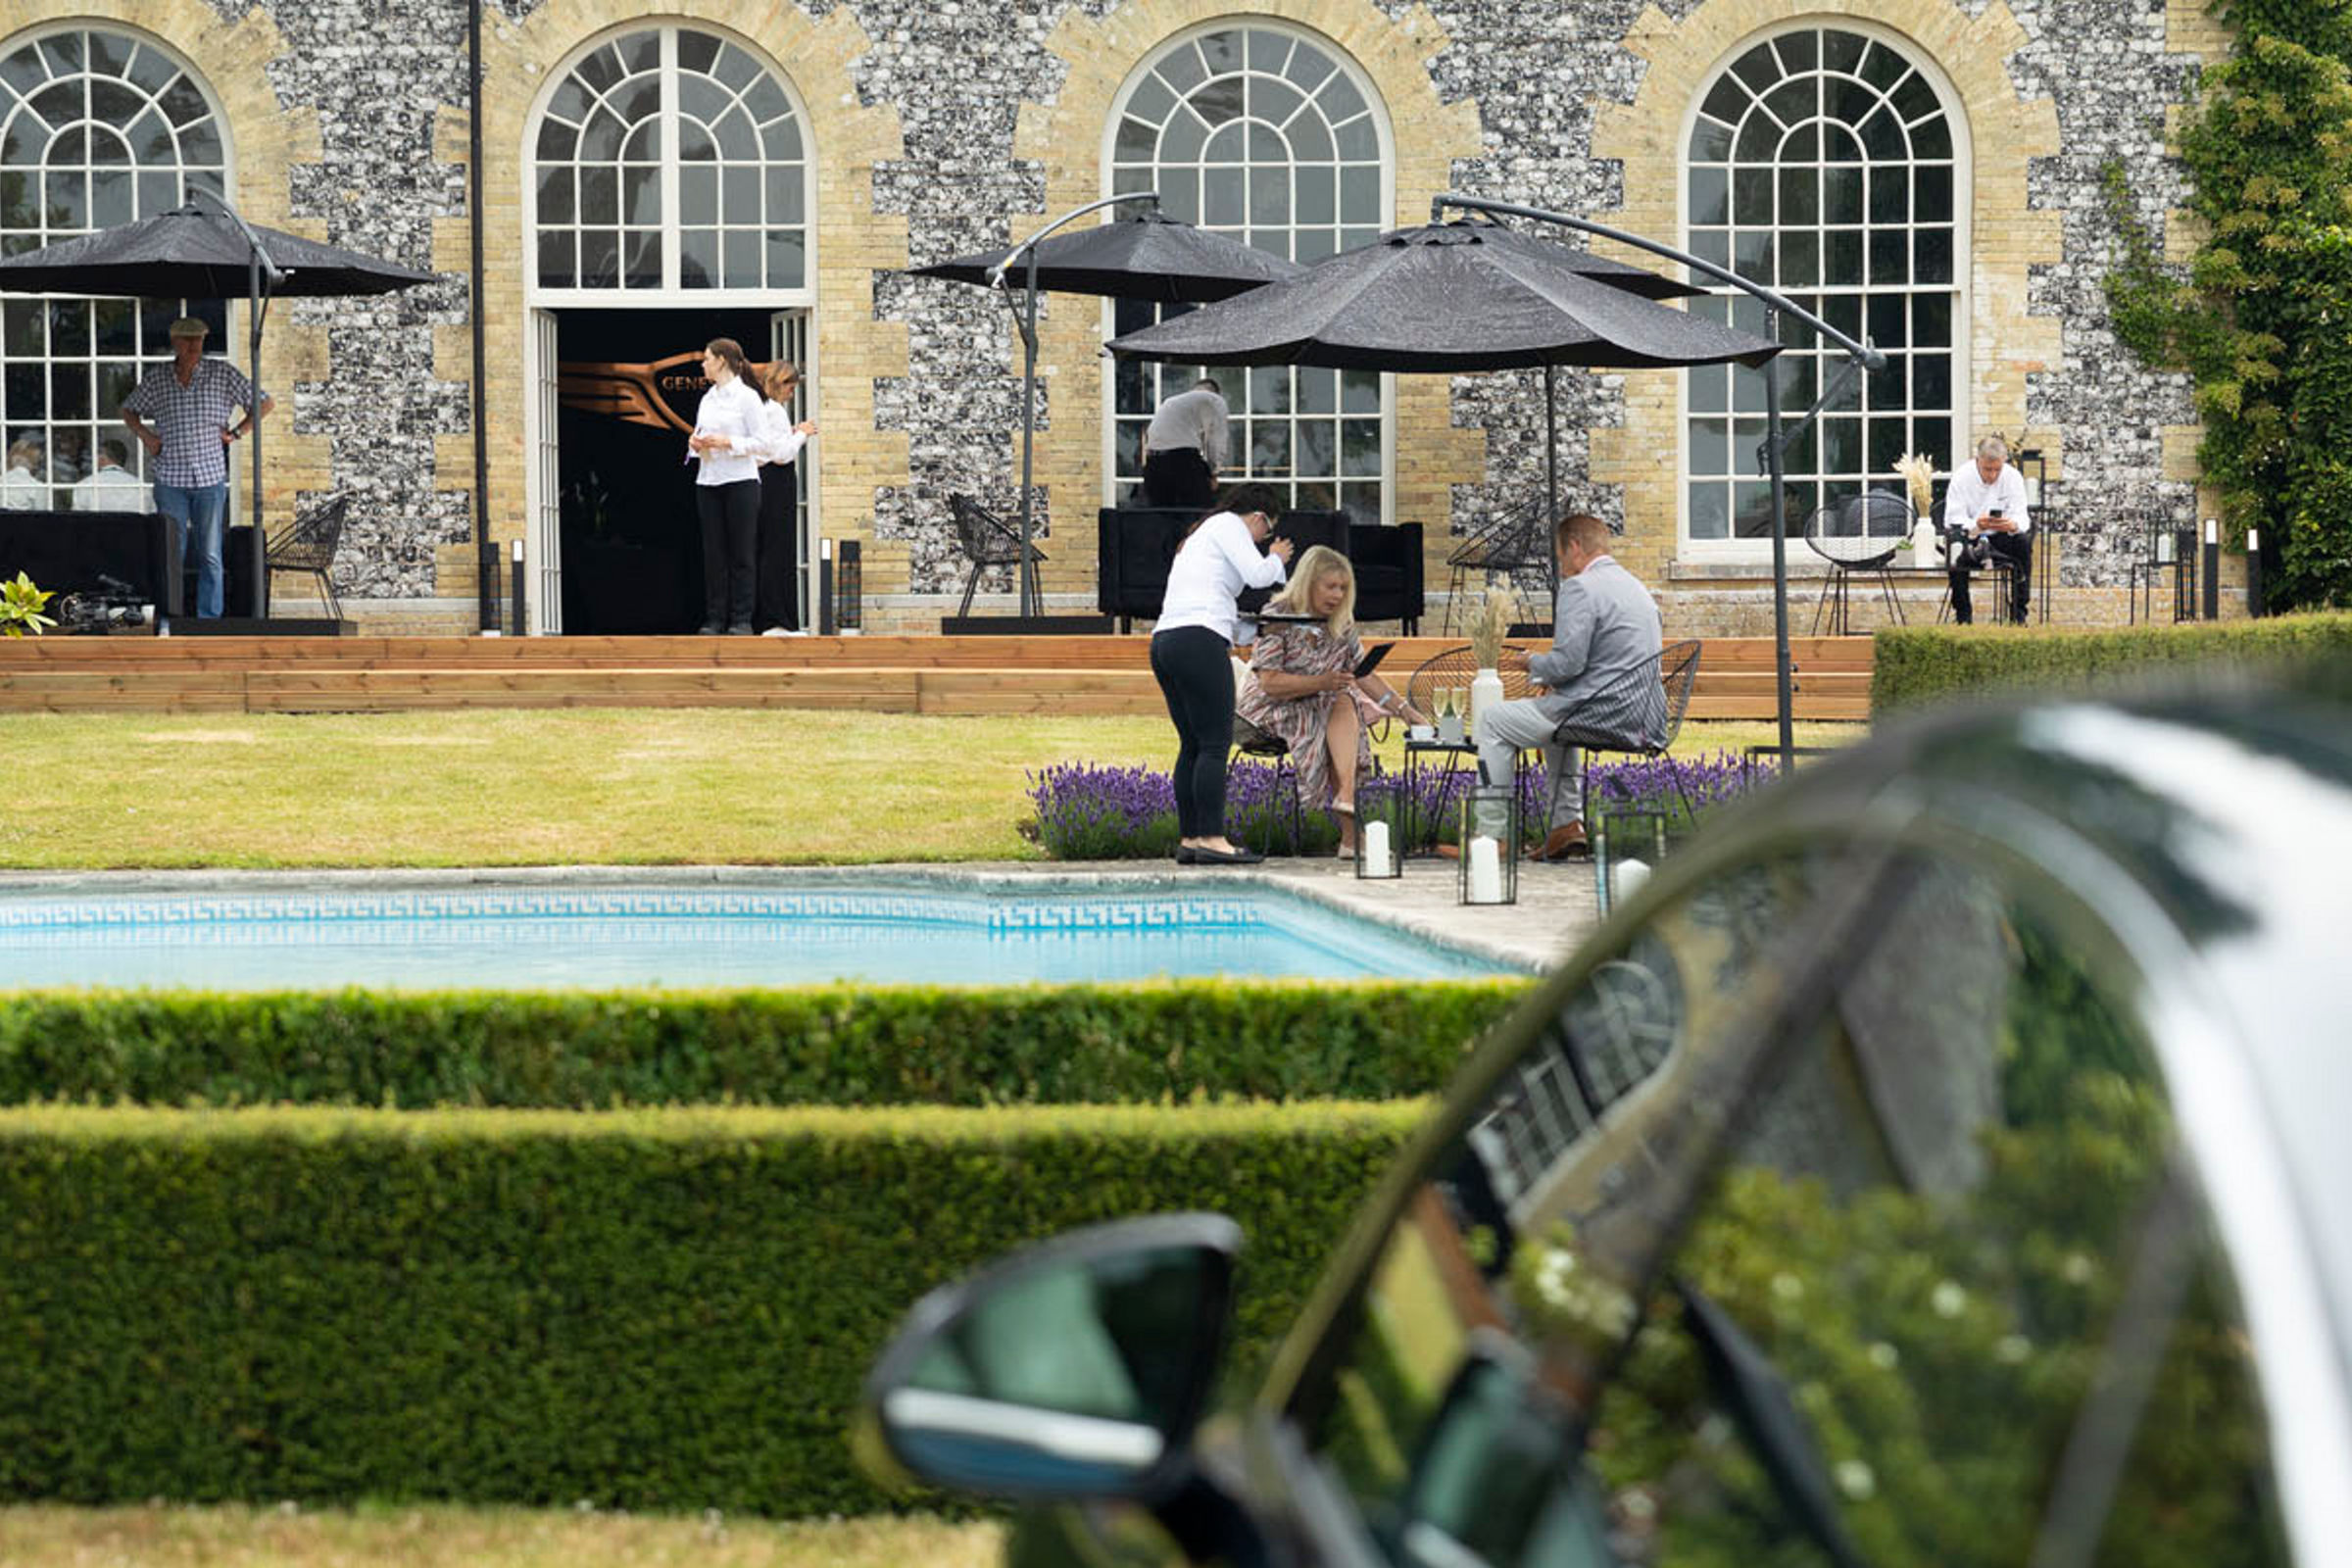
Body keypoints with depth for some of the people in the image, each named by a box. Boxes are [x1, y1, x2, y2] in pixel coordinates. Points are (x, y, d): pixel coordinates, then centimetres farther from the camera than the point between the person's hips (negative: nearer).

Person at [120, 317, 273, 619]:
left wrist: (236, 433, 0)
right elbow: (129, 410, 22)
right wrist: (145, 436, 5)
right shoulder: (156, 379, 6)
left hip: (210, 478, 0)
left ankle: (210, 621, 4)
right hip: (170, 478, 0)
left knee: (210, 555, 0)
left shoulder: (222, 374, 3)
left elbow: (264, 404, 9)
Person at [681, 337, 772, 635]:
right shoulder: (707, 399, 14)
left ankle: (742, 619, 0)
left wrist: (727, 443, -17)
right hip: (708, 481, 6)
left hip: (740, 481, -6)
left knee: (742, 552, -2)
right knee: (713, 553, 4)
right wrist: (695, 443, -1)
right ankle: (714, 618, 7)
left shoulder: (746, 397, -5)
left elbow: (762, 443, -8)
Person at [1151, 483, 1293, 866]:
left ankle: (1189, 839, 7)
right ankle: (1211, 838, -15)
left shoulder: (1196, 537, 31)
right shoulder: (1229, 525, 3)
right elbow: (1257, 575, -7)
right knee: (1215, 743, -10)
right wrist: (1277, 558, 12)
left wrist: (1234, 634, 39)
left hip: (1164, 640, 10)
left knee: (1192, 744, 10)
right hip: (1198, 640, -10)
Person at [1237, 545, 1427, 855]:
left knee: (1345, 703, -26)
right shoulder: (1278, 617, -14)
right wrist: (1321, 682, -31)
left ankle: (1346, 796, -42)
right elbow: (1269, 683, -20)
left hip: (1316, 710, 6)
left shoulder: (1341, 624, 5)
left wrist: (1404, 709, -5)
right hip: (1269, 712, -6)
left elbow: (1364, 674, 6)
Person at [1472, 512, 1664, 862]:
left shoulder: (1580, 588, -13)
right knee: (1557, 713, 38)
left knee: (1493, 720, 5)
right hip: (1642, 714, 10)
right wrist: (1554, 681, 23)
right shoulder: (1635, 586, 18)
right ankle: (1568, 824, 27)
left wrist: (1534, 665, 0)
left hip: (1601, 712, -10)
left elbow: (1568, 661, -21)